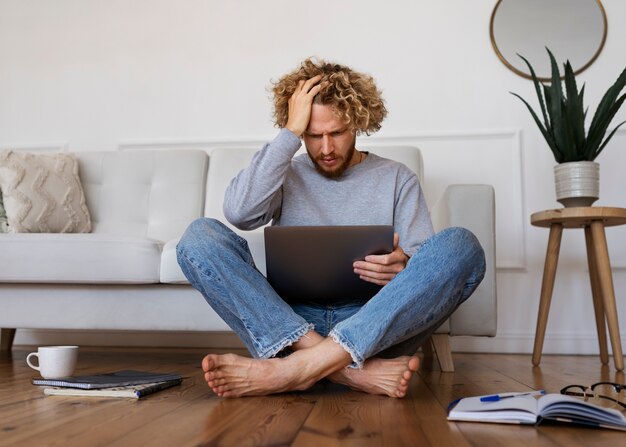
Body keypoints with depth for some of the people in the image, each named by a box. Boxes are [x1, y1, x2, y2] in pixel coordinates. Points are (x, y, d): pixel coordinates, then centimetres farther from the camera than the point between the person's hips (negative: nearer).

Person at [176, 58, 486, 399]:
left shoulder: (396, 179, 14)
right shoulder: (286, 175, 15)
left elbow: (430, 267, 7)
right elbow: (239, 213, -8)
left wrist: (403, 269, -18)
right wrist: (289, 132, -4)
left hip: (375, 327, 0)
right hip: (290, 324, 1)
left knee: (460, 246, -24)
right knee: (200, 237, -19)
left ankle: (298, 367, -34)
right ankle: (352, 371, -32)